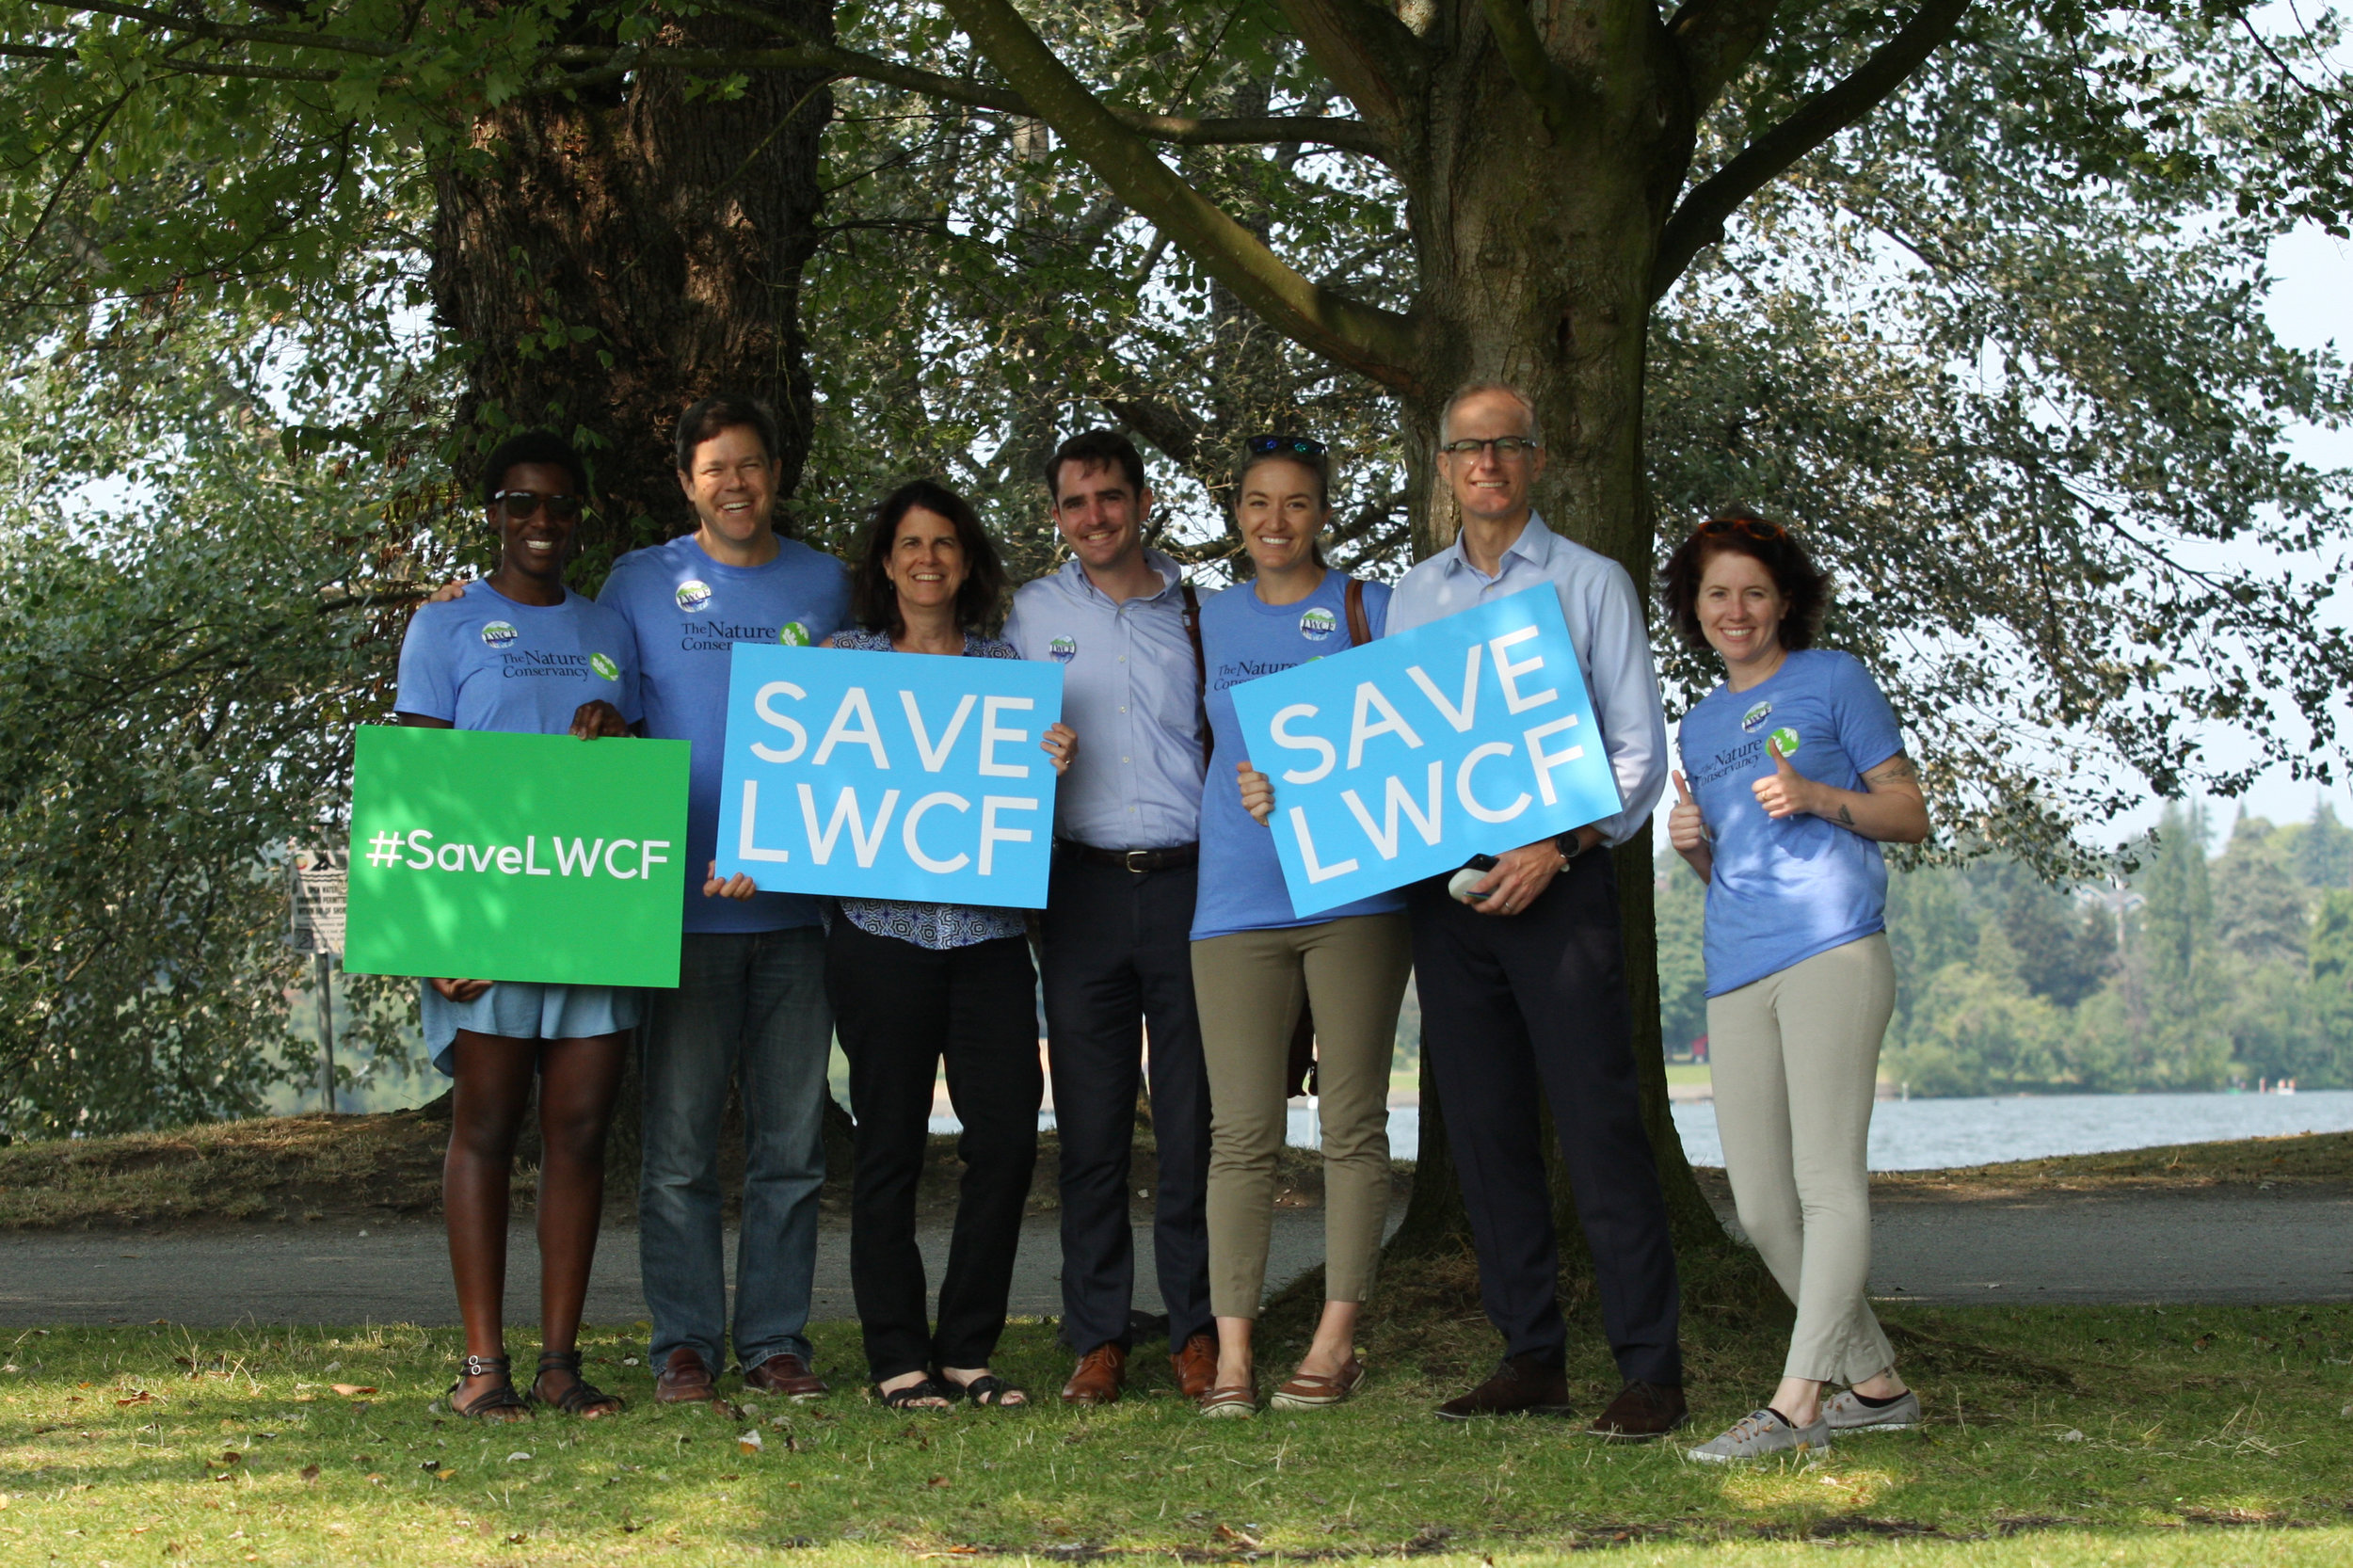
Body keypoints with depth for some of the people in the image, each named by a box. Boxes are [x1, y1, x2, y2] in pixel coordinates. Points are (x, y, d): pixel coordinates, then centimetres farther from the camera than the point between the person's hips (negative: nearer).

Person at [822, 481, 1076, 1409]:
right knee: (891, 1144, 0)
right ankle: (898, 1358, 8)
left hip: (988, 930, 2)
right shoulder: (845, 658, 9)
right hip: (881, 925, -2)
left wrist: (1054, 767, -7)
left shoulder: (1004, 665, 14)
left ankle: (967, 1349, 9)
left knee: (1008, 1136, -4)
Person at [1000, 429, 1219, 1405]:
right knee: (1090, 1124, 2)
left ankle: (1196, 1330, 9)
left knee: (1194, 1120, 0)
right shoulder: (1031, 614, 10)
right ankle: (1098, 1337, 8)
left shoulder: (1200, 613, 8)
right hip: (1082, 886, 1)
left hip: (1188, 884, 0)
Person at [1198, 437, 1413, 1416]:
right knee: (1241, 1133, -2)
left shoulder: (1372, 608, 6)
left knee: (1352, 1125, 1)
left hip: (1354, 891, -2)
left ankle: (1337, 1341, 7)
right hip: (1238, 902, 2)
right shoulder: (1214, 620, 15)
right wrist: (1252, 789, 4)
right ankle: (1232, 1354, -1)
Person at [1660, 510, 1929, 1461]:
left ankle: (1796, 1403, -16)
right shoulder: (1700, 724, 25)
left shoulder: (1832, 680, 9)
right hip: (1735, 973, 7)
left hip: (1832, 949, -6)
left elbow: (1910, 815, 6)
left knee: (1828, 1183, -12)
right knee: (1761, 1207, 2)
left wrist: (1816, 797, -10)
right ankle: (1875, 1384, 14)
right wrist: (1691, 843, 7)